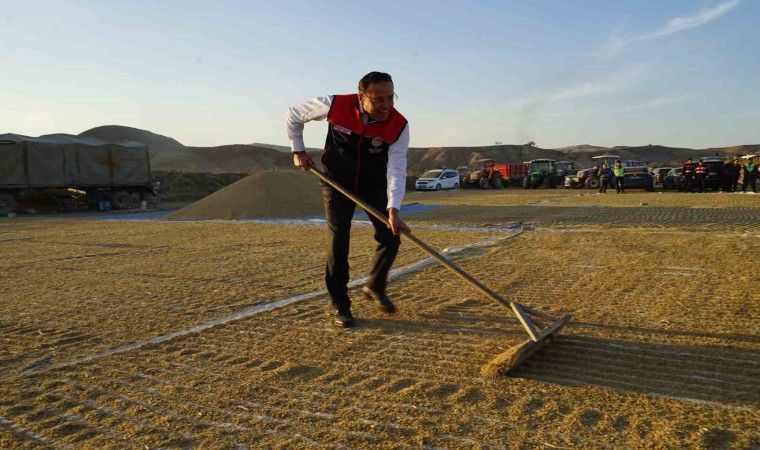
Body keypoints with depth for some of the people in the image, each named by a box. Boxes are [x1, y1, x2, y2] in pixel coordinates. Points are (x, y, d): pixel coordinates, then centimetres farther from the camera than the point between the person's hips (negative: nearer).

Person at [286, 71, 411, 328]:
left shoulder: (398, 125, -23)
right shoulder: (335, 105, -24)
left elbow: (396, 169, -29)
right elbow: (293, 115, -7)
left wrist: (393, 209, -41)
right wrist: (298, 150, -7)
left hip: (374, 185, 2)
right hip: (337, 182, -1)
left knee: (391, 238, -7)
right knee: (338, 243, -9)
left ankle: (375, 287, 21)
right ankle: (339, 306, 8)